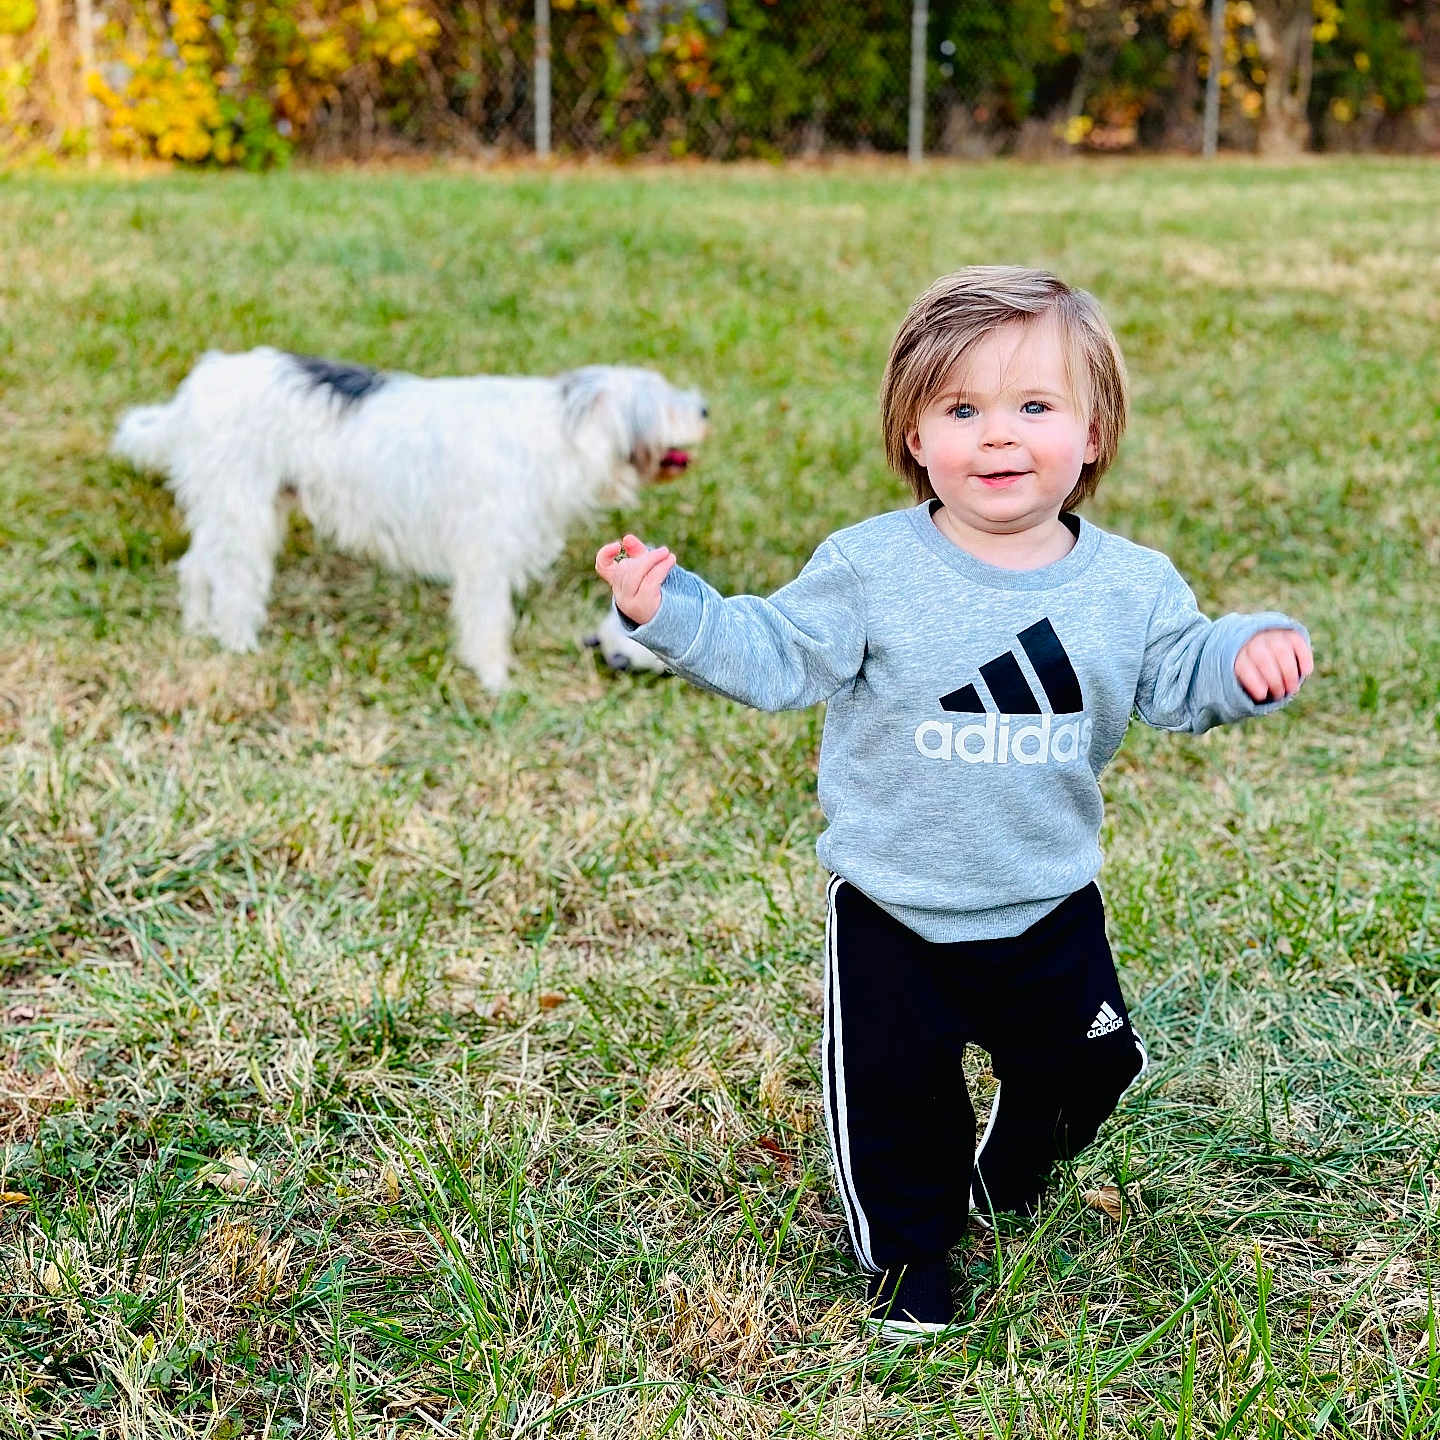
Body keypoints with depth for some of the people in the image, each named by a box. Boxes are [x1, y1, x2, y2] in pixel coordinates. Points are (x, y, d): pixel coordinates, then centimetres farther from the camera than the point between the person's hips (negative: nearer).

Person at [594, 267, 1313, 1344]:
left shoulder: (1129, 585, -6)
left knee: (1082, 1067, 16)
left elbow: (1178, 675, 3)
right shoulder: (871, 569, -13)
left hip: (1051, 904, 3)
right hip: (895, 912, -2)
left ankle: (1009, 1184, 48)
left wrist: (1248, 657, -17)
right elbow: (774, 657, -9)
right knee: (895, 1092, 5)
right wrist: (672, 610, -22)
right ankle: (909, 1248, 32)